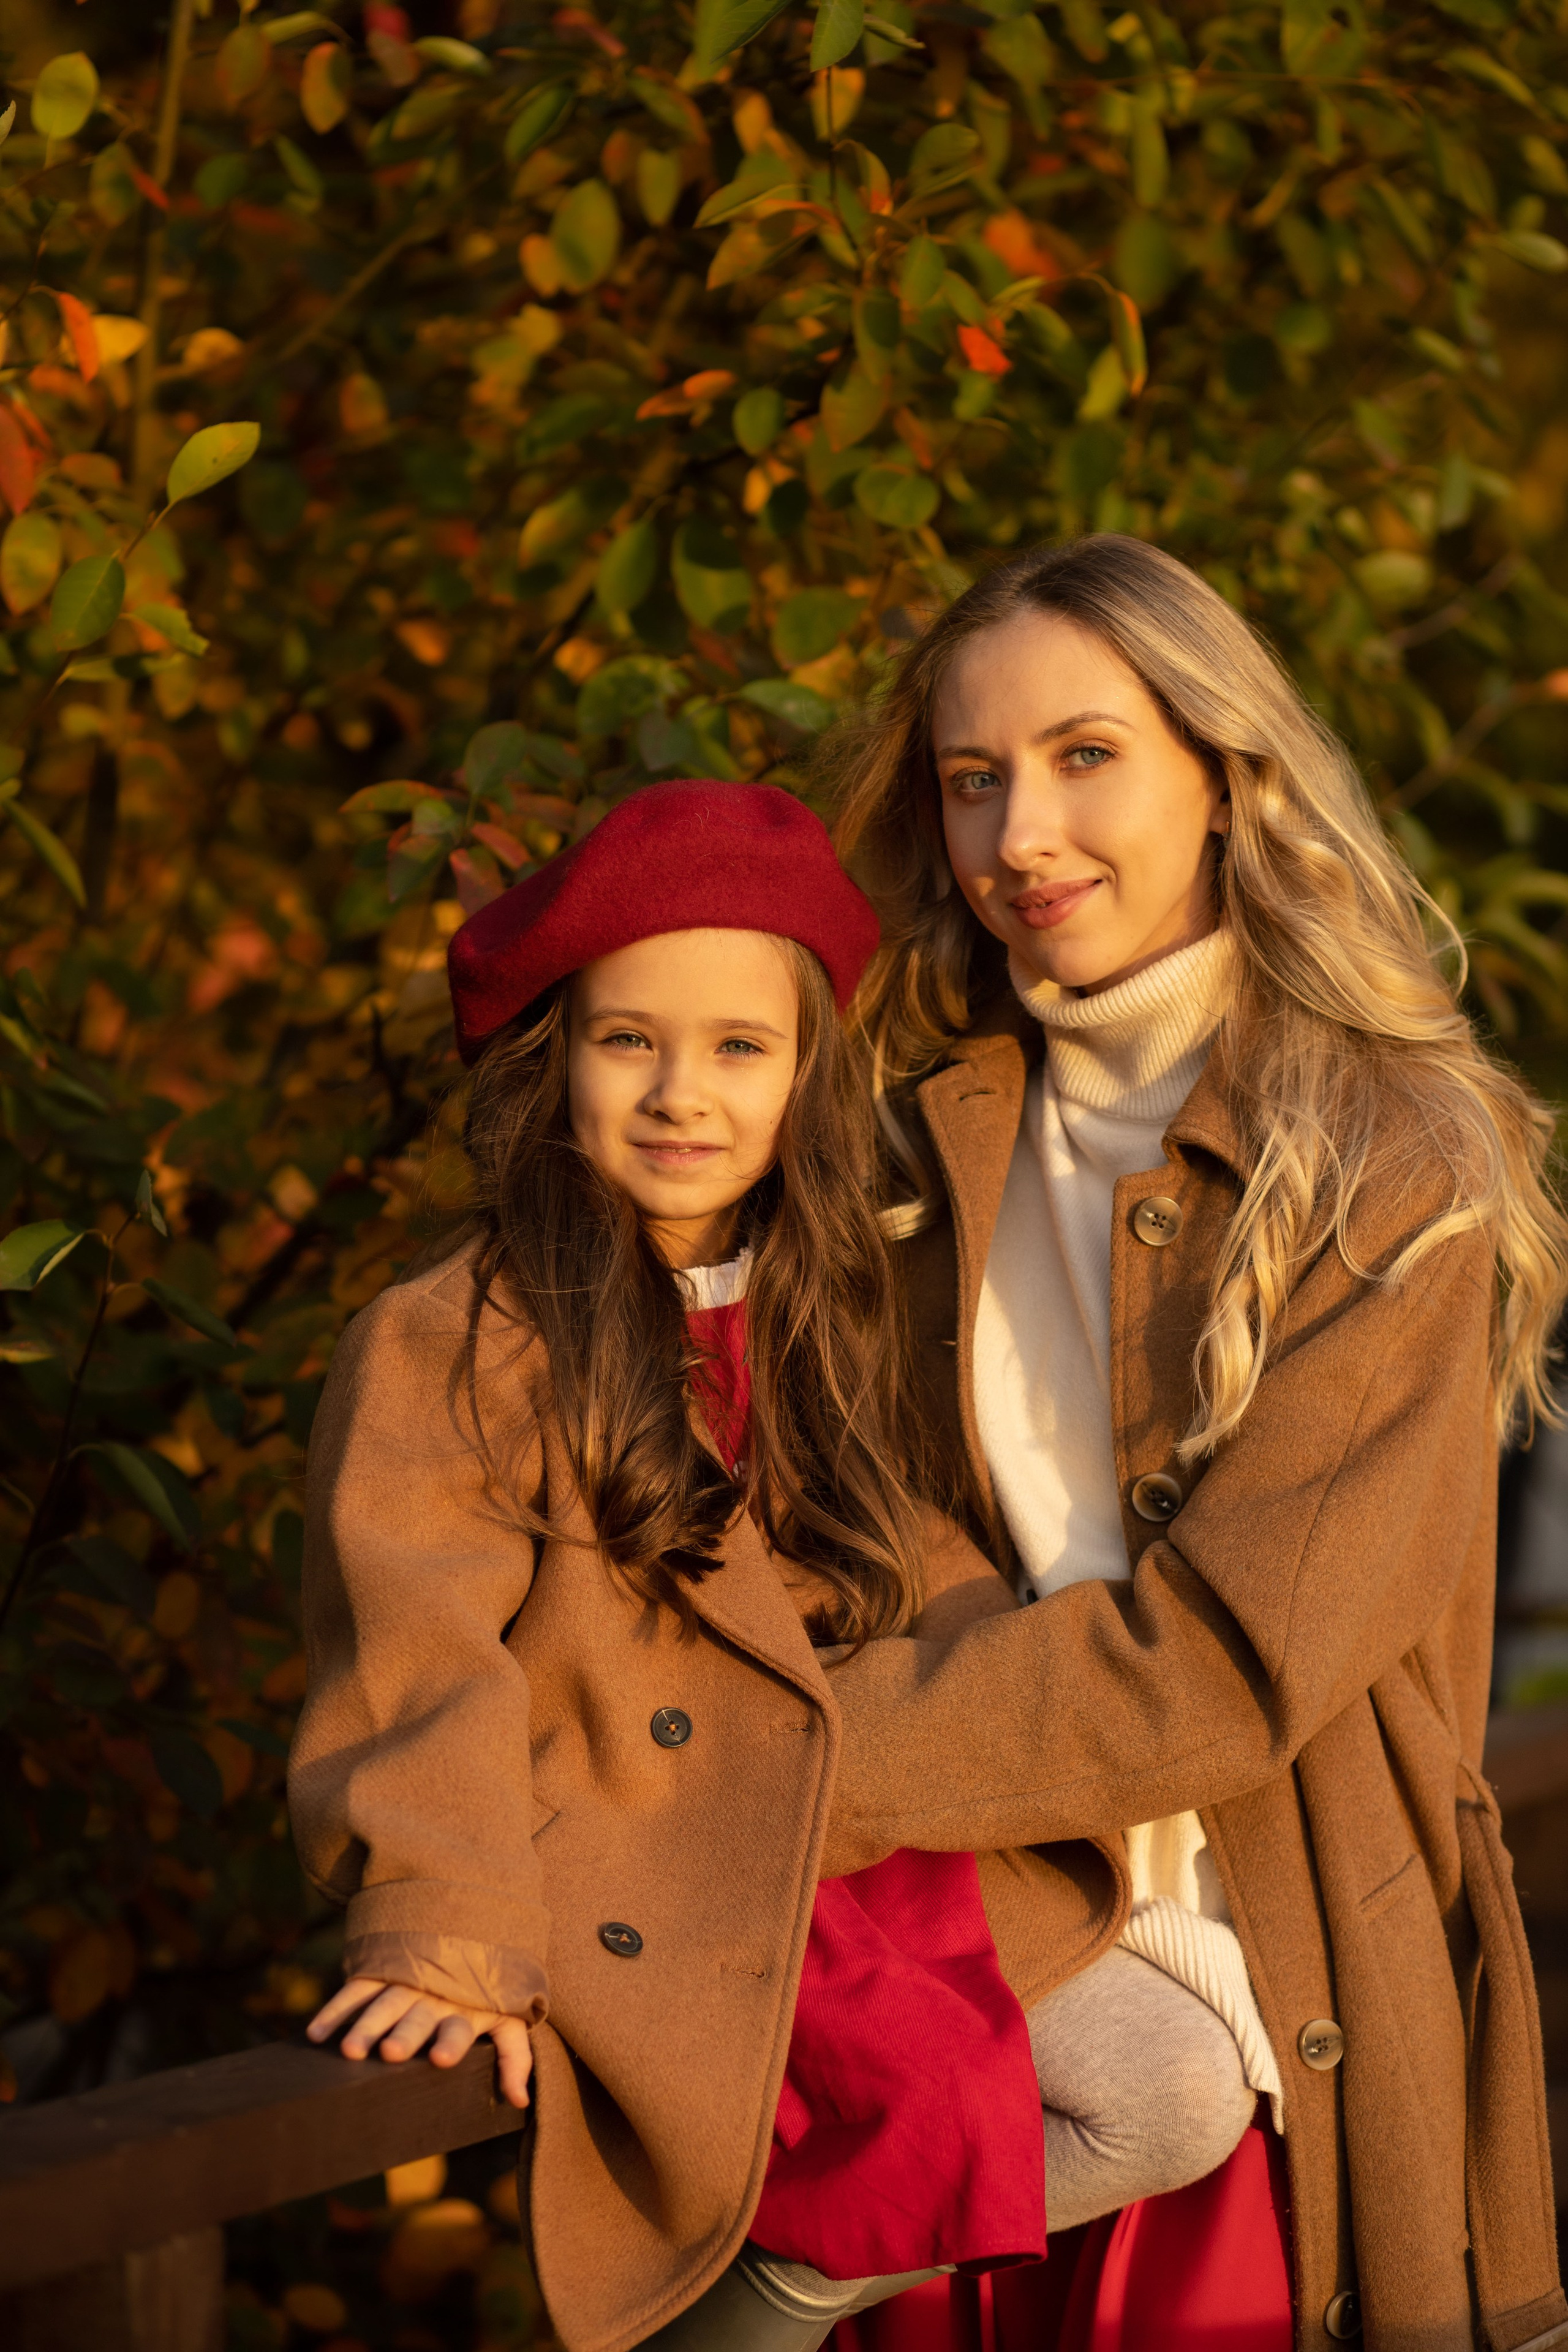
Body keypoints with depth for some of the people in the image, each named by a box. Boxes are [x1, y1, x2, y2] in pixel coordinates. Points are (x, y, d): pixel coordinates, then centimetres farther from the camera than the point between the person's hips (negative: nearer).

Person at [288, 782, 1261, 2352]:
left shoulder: (819, 1320, 14)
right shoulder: (442, 1349, -10)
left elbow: (907, 1568, 18)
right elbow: (420, 1661, -15)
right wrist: (448, 1948, -23)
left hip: (859, 1843, 8)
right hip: (625, 1891, -7)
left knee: (1184, 2098, -3)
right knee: (930, 2104, -28)